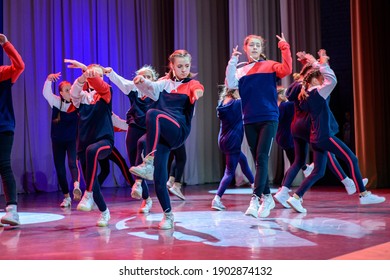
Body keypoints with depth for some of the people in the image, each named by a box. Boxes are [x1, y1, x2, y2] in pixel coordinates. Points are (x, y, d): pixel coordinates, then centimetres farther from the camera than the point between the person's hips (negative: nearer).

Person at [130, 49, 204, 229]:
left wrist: (198, 93, -41)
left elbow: (197, 91, -17)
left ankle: (148, 163, -36)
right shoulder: (165, 83, 17)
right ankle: (168, 214, 10)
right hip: (161, 133, 4)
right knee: (159, 177, -7)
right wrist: (142, 82, -24)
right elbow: (151, 89, -2)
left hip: (179, 131, -4)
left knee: (153, 114, -33)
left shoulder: (192, 84, 7)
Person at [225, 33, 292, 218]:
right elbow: (230, 84, -7)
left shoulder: (270, 66, 4)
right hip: (249, 121, 4)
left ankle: (255, 199, -19)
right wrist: (232, 62, -10)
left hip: (268, 119, -4)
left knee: (262, 158, -13)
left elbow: (286, 70, -15)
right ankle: (267, 197, 20)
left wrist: (285, 48, -15)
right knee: (257, 160, 9)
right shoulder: (241, 71, 11)